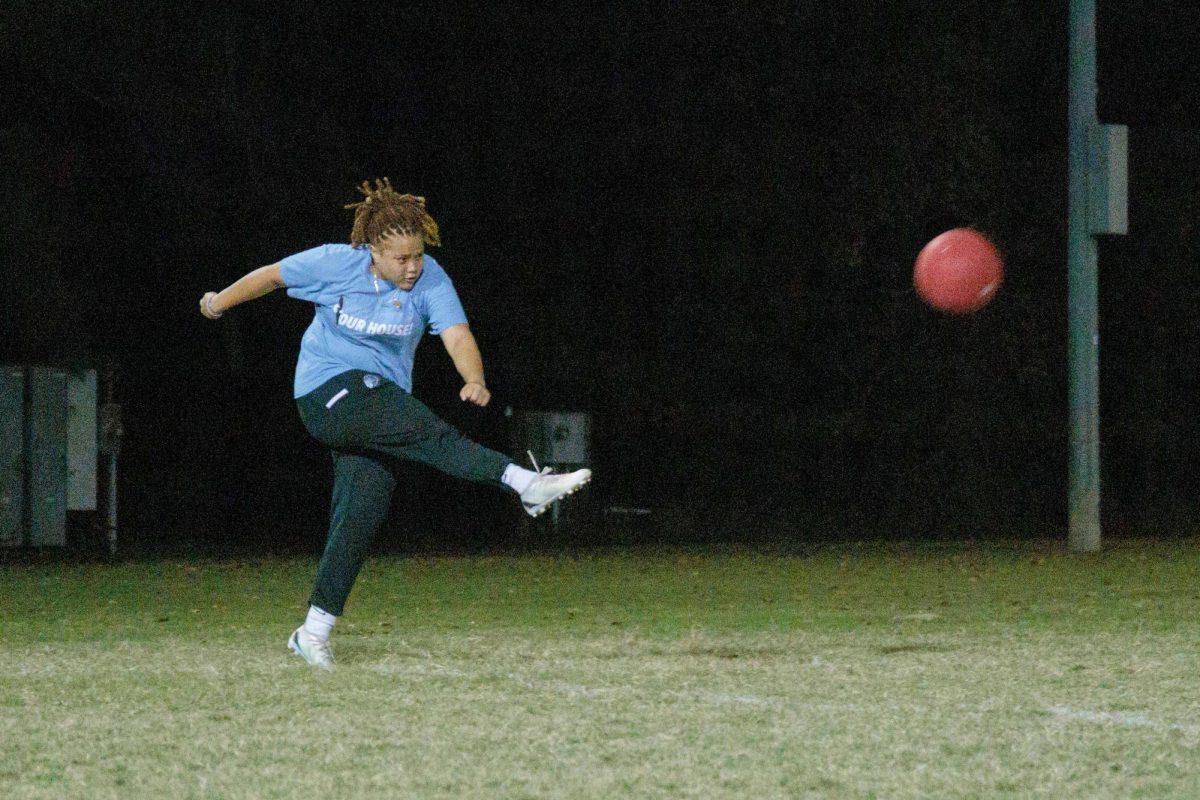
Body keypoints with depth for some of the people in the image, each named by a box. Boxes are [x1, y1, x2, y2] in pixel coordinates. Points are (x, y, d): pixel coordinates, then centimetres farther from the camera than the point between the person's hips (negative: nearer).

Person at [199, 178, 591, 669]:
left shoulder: (430, 279, -8)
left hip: (379, 403, 4)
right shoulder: (337, 264, -12)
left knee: (361, 515, -2)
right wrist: (218, 303, 18)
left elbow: (457, 335, -21)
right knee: (434, 436, -25)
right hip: (328, 391, -4)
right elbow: (272, 276, 4)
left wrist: (474, 380, -41)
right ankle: (525, 484, -37)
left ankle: (314, 632, 4)